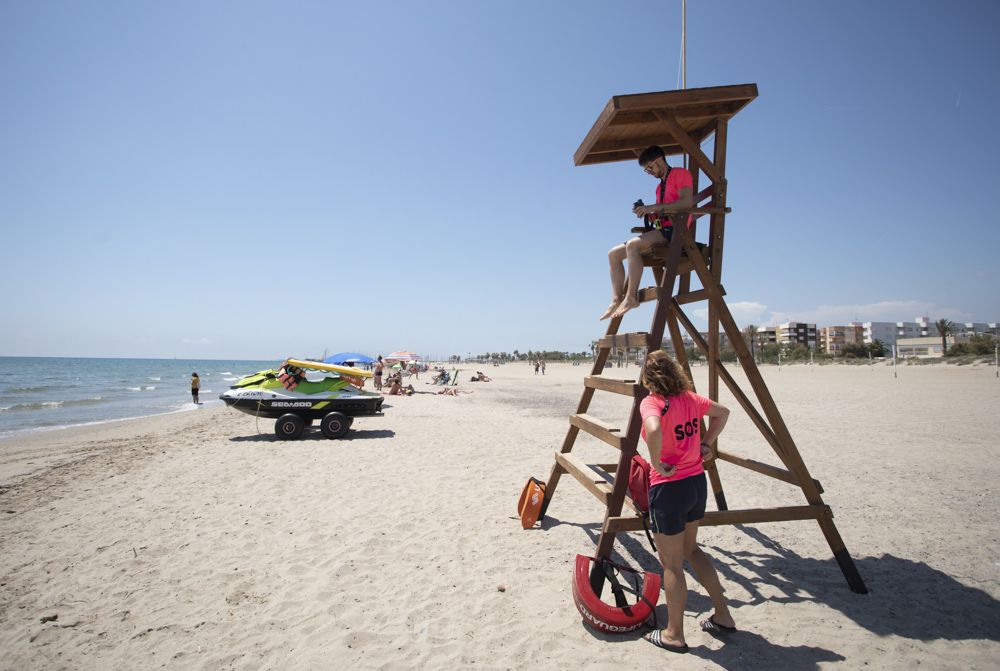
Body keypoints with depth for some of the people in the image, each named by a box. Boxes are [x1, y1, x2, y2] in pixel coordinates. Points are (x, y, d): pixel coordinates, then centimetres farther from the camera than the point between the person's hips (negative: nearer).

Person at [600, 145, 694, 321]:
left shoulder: (679, 174, -1)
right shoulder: (660, 186, 26)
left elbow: (688, 202, -18)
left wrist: (653, 207, -19)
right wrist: (647, 214, 1)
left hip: (674, 230, -9)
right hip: (661, 231, 9)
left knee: (632, 245, -33)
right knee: (614, 253, -1)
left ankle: (631, 297, -30)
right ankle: (616, 301, -13)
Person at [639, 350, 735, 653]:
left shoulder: (651, 402, -17)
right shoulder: (690, 398, 4)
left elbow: (654, 431, -39)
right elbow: (723, 412, 20)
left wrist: (657, 463, -23)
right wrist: (706, 443, 16)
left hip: (669, 487, -7)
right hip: (697, 481, 7)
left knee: (672, 563, 8)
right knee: (690, 549, 27)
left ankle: (674, 634, 24)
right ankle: (723, 616, 35)